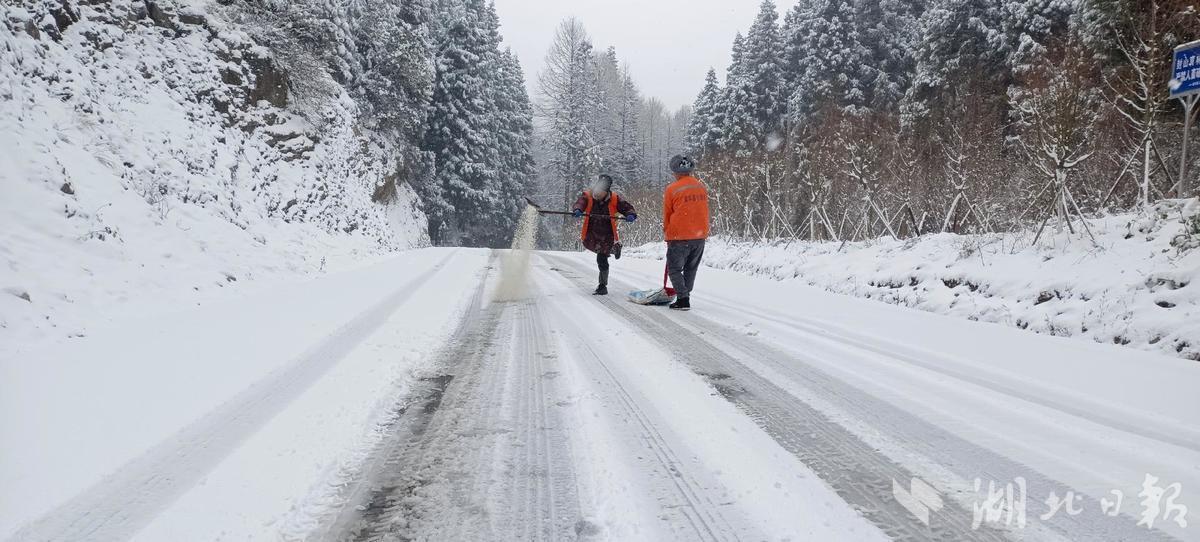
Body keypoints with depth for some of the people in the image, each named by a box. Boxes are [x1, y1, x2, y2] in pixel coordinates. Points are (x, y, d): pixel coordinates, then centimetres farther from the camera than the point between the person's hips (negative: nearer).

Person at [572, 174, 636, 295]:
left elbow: (627, 208, -7)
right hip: (591, 236, 3)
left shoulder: (614, 199, -8)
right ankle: (615, 248, 52)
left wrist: (631, 215, -31)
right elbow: (579, 203, -25)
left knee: (602, 259, -8)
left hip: (607, 236, -3)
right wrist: (577, 210, -48)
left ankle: (603, 286, 7)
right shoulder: (588, 196, -8)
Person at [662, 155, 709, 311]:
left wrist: (667, 235, 15)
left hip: (680, 237, -5)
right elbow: (703, 212, 14)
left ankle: (683, 300, -3)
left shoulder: (672, 189, -9)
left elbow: (666, 216, 0)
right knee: (691, 269, 17)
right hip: (700, 236, 5)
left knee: (674, 269, 6)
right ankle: (684, 295, 21)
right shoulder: (702, 187, 6)